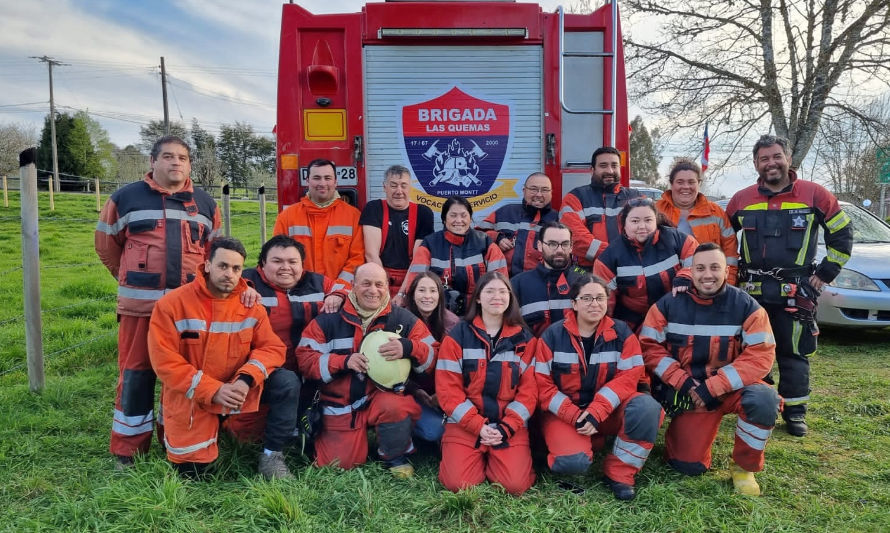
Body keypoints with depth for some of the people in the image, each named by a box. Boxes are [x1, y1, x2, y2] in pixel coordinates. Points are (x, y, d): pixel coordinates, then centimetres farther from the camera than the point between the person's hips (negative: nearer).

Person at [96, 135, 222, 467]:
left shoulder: (205, 204, 10)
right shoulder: (126, 197, 3)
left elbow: (214, 250, 19)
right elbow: (106, 244, 12)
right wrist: (131, 279, 13)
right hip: (139, 303, -2)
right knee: (135, 372, 3)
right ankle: (128, 449, 15)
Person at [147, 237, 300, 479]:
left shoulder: (250, 304, -4)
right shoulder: (172, 304, -13)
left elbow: (272, 347, -7)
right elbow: (165, 362, -17)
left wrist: (246, 380, -26)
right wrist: (213, 391, -23)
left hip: (237, 390, 2)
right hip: (191, 398, -2)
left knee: (288, 383, -20)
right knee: (191, 470, -5)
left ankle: (271, 456, -6)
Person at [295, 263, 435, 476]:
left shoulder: (404, 320, -3)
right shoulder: (328, 319, -4)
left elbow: (432, 357, -5)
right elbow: (304, 358, -7)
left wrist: (409, 348, -27)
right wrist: (343, 361, -22)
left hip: (383, 395, -1)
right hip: (340, 406, 1)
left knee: (394, 407, -35)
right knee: (340, 464, -3)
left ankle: (396, 457, -2)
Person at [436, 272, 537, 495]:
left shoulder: (524, 339, 4)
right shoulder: (458, 336, -2)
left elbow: (528, 389, 0)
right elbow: (448, 388, -7)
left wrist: (506, 427, -12)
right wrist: (478, 425, -15)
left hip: (511, 424, 1)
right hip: (464, 423, -1)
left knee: (516, 484, -16)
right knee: (457, 483, -16)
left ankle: (493, 458, 16)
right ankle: (479, 458, 17)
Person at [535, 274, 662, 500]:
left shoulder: (622, 333, -4)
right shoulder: (553, 335, -8)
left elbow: (627, 377, -11)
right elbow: (542, 384, -8)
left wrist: (595, 413, -23)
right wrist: (574, 416, -19)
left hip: (609, 410, 2)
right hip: (564, 412, -2)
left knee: (647, 407, -29)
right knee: (573, 461, -30)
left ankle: (619, 472, -10)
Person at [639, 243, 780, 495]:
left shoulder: (746, 306, -10)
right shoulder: (668, 305, -7)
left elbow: (760, 356, -16)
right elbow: (650, 347, -5)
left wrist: (712, 388, -22)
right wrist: (683, 383, -17)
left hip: (732, 387, 0)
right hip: (689, 392, 0)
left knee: (764, 400, -34)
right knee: (689, 466, -8)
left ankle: (744, 467, -7)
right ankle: (681, 432, 29)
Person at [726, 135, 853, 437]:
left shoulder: (814, 195, -3)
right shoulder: (741, 200, 3)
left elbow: (842, 233, 5)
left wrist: (826, 272, 1)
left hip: (797, 292, -2)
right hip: (752, 291, 2)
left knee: (794, 353, 4)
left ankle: (795, 411, 18)